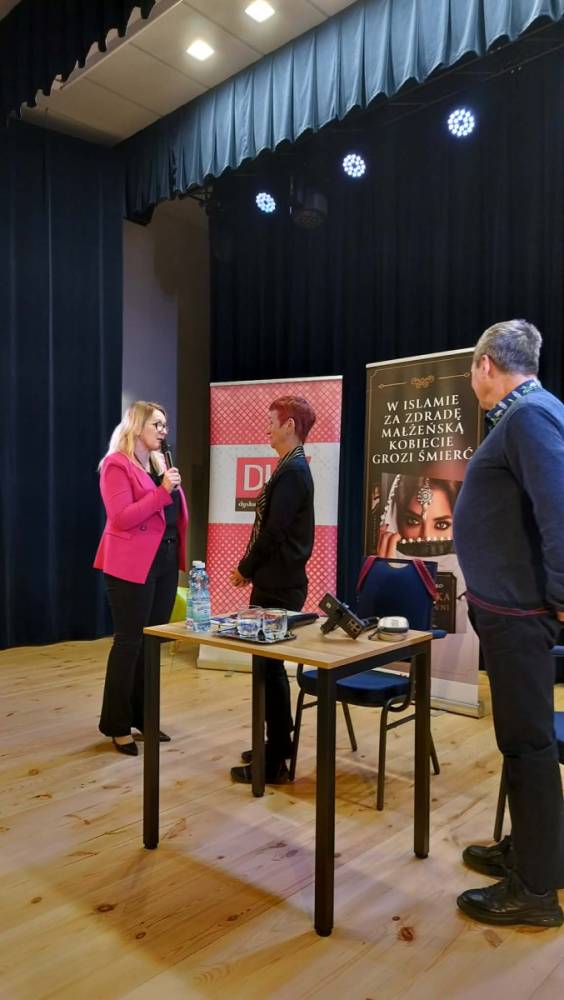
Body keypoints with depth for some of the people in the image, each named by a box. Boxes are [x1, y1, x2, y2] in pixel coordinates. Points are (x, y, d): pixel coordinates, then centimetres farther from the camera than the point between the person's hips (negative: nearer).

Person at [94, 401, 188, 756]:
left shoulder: (160, 463, 15)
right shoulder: (117, 464, -10)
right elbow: (121, 518, -20)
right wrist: (162, 491, -22)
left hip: (165, 562, 8)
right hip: (132, 565, -8)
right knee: (129, 643, 0)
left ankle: (143, 717, 24)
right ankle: (117, 725, 12)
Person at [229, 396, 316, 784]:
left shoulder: (293, 470, -17)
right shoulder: (292, 467, 13)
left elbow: (273, 531, -21)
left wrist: (245, 569, -8)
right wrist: (251, 568, 8)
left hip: (279, 586, -10)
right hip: (277, 582, 10)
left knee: (270, 667, -1)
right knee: (270, 665, 17)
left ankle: (275, 762, 10)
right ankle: (278, 743, 31)